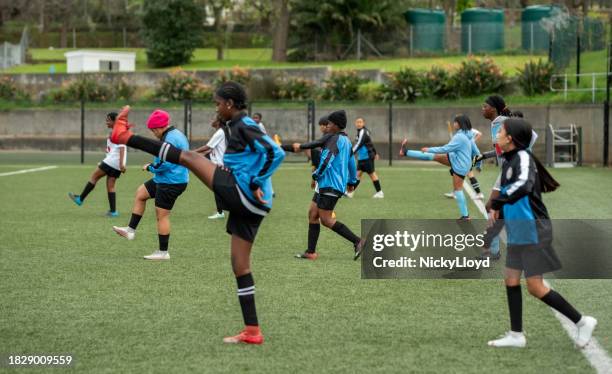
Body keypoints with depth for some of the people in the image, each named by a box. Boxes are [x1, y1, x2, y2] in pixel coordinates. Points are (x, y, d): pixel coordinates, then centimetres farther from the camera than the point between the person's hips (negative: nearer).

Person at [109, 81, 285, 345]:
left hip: (240, 192, -10)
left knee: (188, 157, -3)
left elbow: (276, 153, -21)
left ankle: (126, 137, 4)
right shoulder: (238, 126, 20)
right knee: (240, 266, 9)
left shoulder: (244, 126, -9)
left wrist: (256, 183, -19)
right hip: (248, 205, 10)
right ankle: (252, 331, 9)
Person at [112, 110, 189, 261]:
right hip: (164, 180, 11)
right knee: (140, 193, 19)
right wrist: (153, 166, 13)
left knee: (162, 215, -4)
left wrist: (149, 167, -7)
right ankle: (130, 230, 21)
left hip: (171, 183, -11)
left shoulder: (170, 139, -21)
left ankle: (163, 252, 3)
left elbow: (163, 164, -24)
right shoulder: (177, 134, 12)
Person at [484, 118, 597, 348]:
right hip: (518, 234, 9)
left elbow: (524, 186, -38)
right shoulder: (508, 161, 10)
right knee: (511, 279, 8)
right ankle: (516, 335, 15)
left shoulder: (523, 157, -18)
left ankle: (582, 322, 4)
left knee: (535, 287, -6)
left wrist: (496, 203, -35)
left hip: (533, 232, -9)